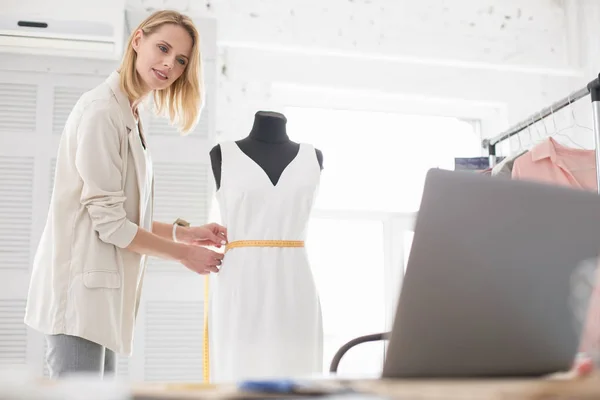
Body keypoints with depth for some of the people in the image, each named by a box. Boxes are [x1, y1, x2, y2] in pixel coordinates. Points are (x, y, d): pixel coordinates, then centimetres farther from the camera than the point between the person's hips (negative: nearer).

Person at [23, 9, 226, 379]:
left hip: (101, 289, 9)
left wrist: (185, 233, 11)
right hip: (80, 286, -9)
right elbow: (109, 221, -16)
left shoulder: (130, 116, 14)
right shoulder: (102, 110, -13)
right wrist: (184, 254, -6)